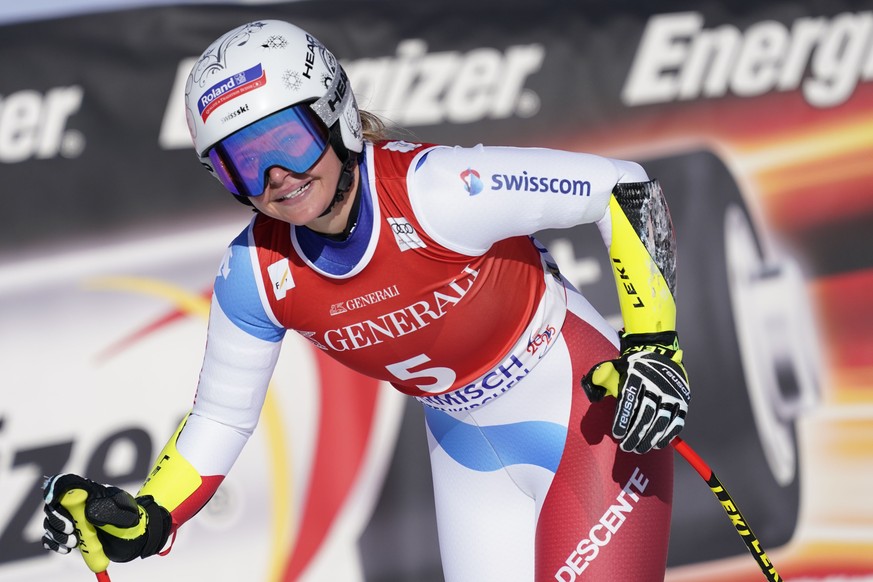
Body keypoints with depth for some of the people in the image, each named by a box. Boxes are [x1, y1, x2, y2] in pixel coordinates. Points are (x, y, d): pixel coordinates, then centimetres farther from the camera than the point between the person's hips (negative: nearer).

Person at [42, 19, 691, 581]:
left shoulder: (432, 192, -29)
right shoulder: (255, 274, -13)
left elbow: (624, 187, -24)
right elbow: (222, 416, 3)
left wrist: (651, 343, -30)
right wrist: (144, 522, -11)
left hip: (589, 414, -5)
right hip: (468, 452, 5)